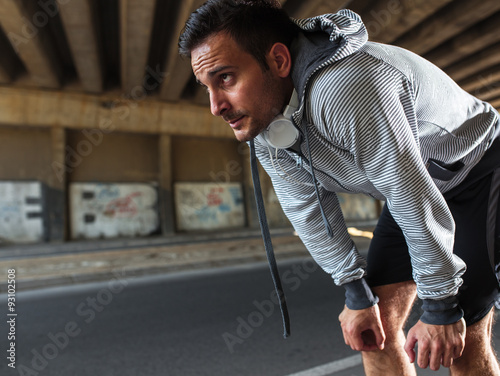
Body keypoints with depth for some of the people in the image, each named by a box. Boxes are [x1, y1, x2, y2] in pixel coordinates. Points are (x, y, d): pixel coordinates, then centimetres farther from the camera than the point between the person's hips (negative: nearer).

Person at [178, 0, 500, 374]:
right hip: (409, 183, 6)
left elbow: (415, 198, -31)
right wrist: (357, 294, -3)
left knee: (462, 338, -8)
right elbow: (308, 208, -7)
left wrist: (439, 306, -18)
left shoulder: (346, 89, -39)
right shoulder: (259, 119, -13)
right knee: (378, 324, 1)